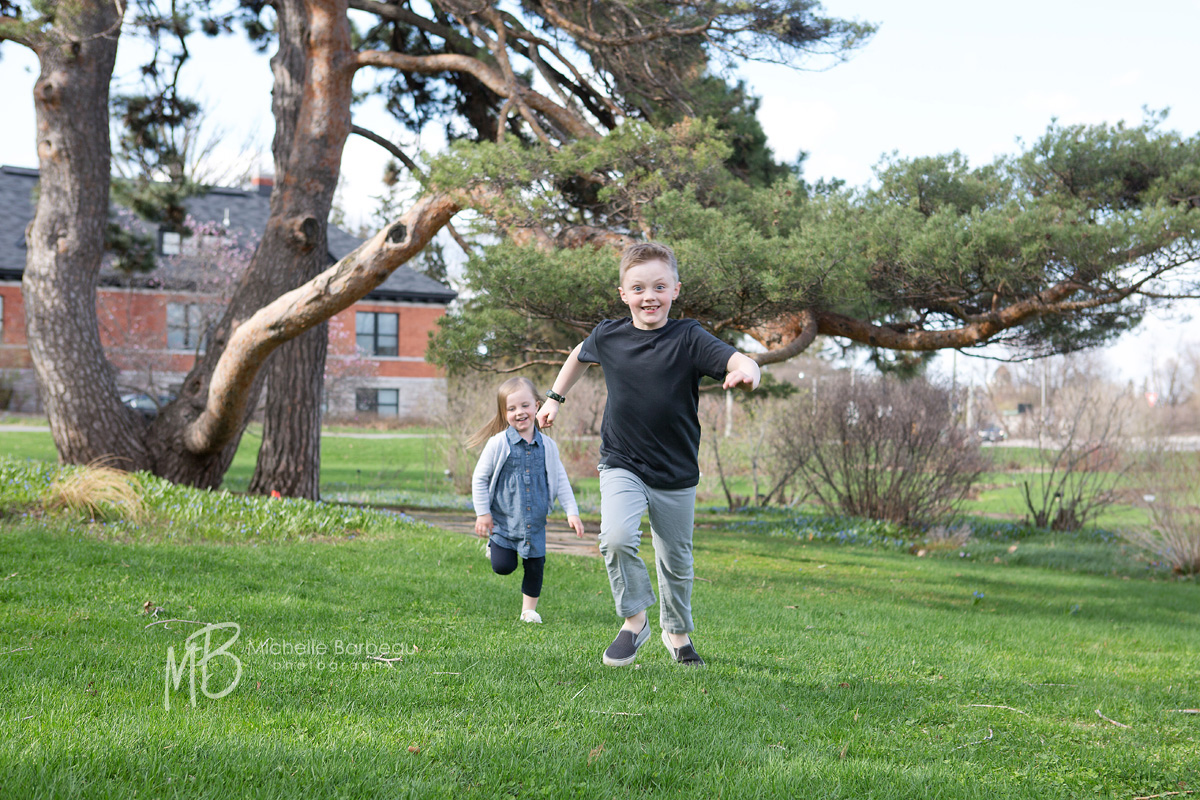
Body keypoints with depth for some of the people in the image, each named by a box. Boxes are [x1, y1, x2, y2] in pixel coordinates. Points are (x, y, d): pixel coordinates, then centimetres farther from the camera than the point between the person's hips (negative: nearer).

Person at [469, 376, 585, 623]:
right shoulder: (498, 444, -10)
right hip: (504, 519, -3)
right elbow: (480, 478, -3)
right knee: (503, 567, -3)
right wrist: (482, 513, -5)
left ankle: (529, 609, 24)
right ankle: (495, 546, 30)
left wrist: (572, 512, 1)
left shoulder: (547, 445, 0)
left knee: (535, 566, 5)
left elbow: (560, 480, 7)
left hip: (535, 522, 3)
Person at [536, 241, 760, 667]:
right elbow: (580, 355, 19)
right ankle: (634, 620, -3)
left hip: (676, 473, 0)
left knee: (676, 560, 14)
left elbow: (738, 360, -30)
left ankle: (677, 631, 40)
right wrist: (554, 398, 23)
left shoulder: (689, 338, -14)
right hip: (621, 466, 0)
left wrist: (746, 371, -52)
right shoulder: (608, 336, -5)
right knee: (617, 539, -25)